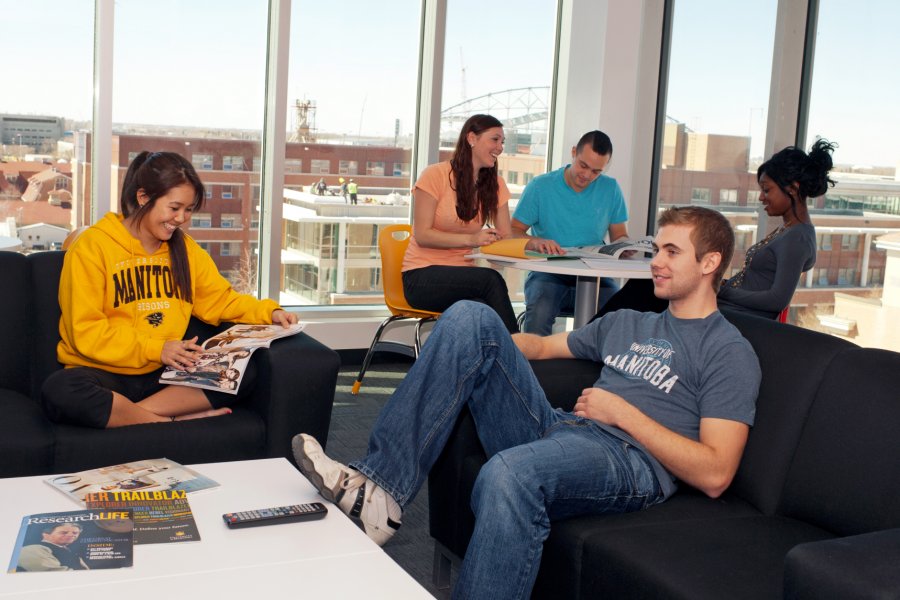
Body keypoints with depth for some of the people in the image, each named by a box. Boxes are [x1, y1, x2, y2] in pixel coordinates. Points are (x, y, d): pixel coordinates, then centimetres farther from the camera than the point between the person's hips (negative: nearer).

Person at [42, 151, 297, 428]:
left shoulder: (186, 249, 11)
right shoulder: (92, 246, -7)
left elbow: (220, 300, 15)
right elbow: (86, 332, -11)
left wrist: (269, 312, -4)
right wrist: (155, 348, -19)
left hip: (163, 374, 5)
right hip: (104, 373, -4)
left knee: (243, 373, -19)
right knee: (59, 391, -37)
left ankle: (122, 415, -22)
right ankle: (176, 420, -23)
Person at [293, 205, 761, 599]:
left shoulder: (730, 352, 4)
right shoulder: (625, 323, 28)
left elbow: (714, 475, -6)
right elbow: (542, 345, 35)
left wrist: (623, 412, -7)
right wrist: (479, 343, 16)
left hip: (630, 461, -7)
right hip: (558, 430, 7)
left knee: (509, 473, -41)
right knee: (470, 317, -9)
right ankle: (379, 489, -21)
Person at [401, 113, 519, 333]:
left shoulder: (495, 184, 9)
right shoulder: (435, 175, -7)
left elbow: (507, 237, 3)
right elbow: (422, 235, -12)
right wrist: (470, 239, -25)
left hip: (463, 277, 4)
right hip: (422, 276, -4)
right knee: (491, 279, -31)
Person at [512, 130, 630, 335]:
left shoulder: (610, 189, 11)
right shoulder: (540, 186, 3)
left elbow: (620, 236, 17)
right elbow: (514, 232, 3)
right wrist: (535, 242, -20)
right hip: (548, 274, -2)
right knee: (540, 313, -36)